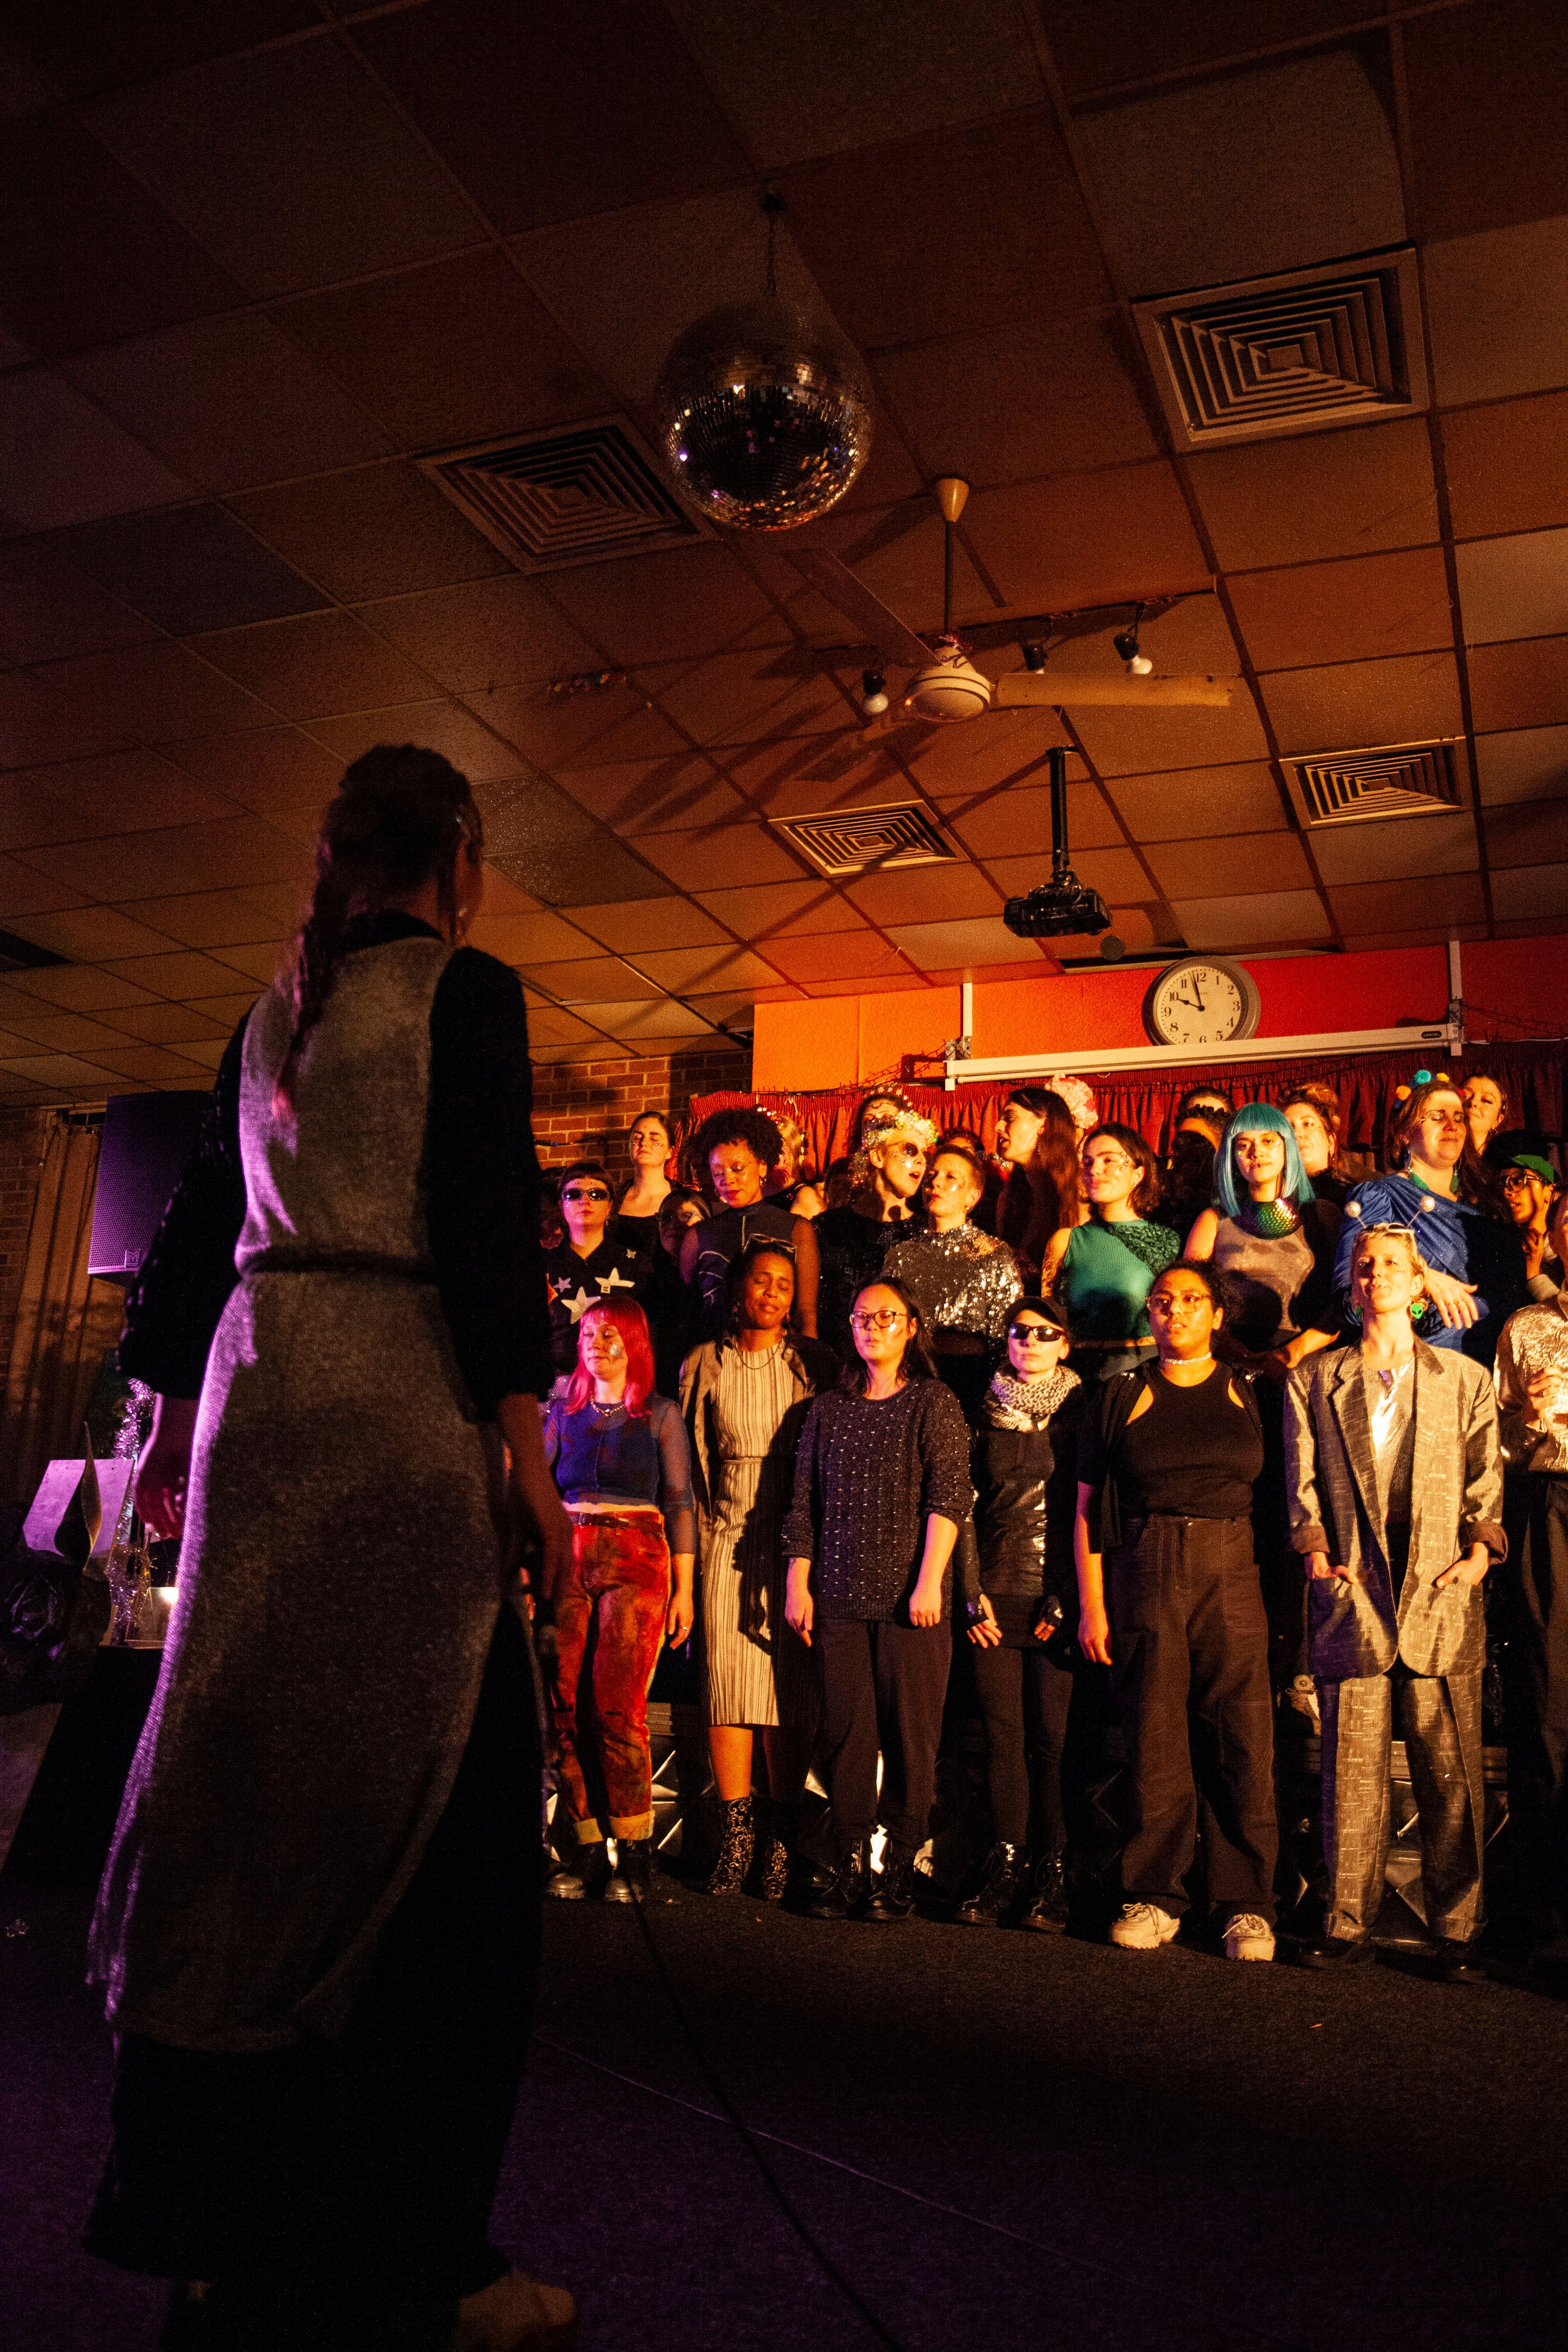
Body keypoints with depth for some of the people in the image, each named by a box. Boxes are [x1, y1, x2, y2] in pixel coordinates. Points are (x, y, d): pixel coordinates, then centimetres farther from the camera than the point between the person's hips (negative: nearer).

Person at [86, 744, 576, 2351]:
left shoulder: (271, 1014, 17)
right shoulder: (463, 988, -3)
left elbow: (197, 1226, 18)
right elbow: (486, 1219, -13)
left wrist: (173, 1420, 24)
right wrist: (523, 1445, -14)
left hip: (257, 1385, 8)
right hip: (399, 1396, -7)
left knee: (253, 1760, 14)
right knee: (428, 1794, -2)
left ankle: (213, 2219, 28)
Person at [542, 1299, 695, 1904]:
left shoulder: (660, 1414, 6)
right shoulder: (564, 1411, 14)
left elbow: (680, 1503, 4)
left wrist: (684, 1589, -1)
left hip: (636, 1559, -3)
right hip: (568, 1559, 3)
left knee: (617, 1709, -10)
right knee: (566, 1707, -2)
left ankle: (634, 1857, 0)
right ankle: (587, 1850, 7)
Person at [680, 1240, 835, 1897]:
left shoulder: (813, 1364, 5)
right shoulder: (705, 1363, 6)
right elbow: (690, 1461, 10)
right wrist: (699, 1542, 5)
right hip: (728, 1540, 1)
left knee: (791, 1686, 0)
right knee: (728, 1683, -2)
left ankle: (780, 1837, 10)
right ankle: (736, 1835, 8)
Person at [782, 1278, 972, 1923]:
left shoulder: (934, 1403, 2)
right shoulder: (827, 1409, 13)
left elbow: (949, 1496, -6)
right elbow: (805, 1502, 13)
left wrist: (928, 1582, -13)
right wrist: (798, 1585, 8)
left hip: (910, 1600, -3)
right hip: (840, 1599, 3)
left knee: (910, 1737, 1)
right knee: (845, 1734, 4)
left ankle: (900, 1872, 11)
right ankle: (850, 1870, 12)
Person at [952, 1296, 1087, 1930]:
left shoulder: (1081, 1413, 4)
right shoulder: (986, 1414, 11)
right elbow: (964, 1506, 10)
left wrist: (1069, 1598, -7)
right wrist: (973, 1592, 1)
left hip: (1057, 1598, -2)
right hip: (996, 1593, 3)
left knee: (1054, 1734, -3)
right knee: (1003, 1733, 4)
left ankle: (1054, 1874, 6)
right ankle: (1006, 1866, 12)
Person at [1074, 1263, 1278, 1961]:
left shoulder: (1248, 1396, 11)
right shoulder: (1120, 1398, 9)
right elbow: (1088, 1507, 7)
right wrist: (1090, 1605, 0)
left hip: (1232, 1574, 0)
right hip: (1144, 1579, 0)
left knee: (1242, 1740, -2)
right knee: (1153, 1741, 2)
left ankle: (1246, 1906, 9)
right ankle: (1154, 1899, 13)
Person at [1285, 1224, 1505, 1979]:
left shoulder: (1466, 1380, 12)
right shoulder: (1313, 1381, 11)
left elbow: (1486, 1479, 9)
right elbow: (1302, 1481, 8)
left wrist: (1480, 1550, -4)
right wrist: (1318, 1553, -4)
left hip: (1441, 1602, 0)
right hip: (1353, 1600, 0)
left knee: (1450, 1775, 3)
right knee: (1351, 1773, 3)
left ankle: (1453, 1931, 15)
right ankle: (1348, 1926, 14)